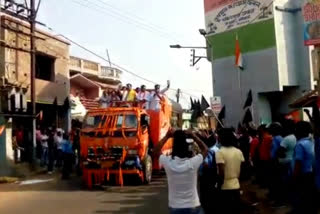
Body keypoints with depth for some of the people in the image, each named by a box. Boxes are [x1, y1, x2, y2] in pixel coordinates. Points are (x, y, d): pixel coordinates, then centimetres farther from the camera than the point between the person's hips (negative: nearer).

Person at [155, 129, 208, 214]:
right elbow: (205, 149, 6)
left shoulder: (168, 162, -13)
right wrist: (194, 136, 2)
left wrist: (167, 136, 6)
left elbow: (156, 150, 8)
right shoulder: (193, 163, -15)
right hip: (193, 207, -1)